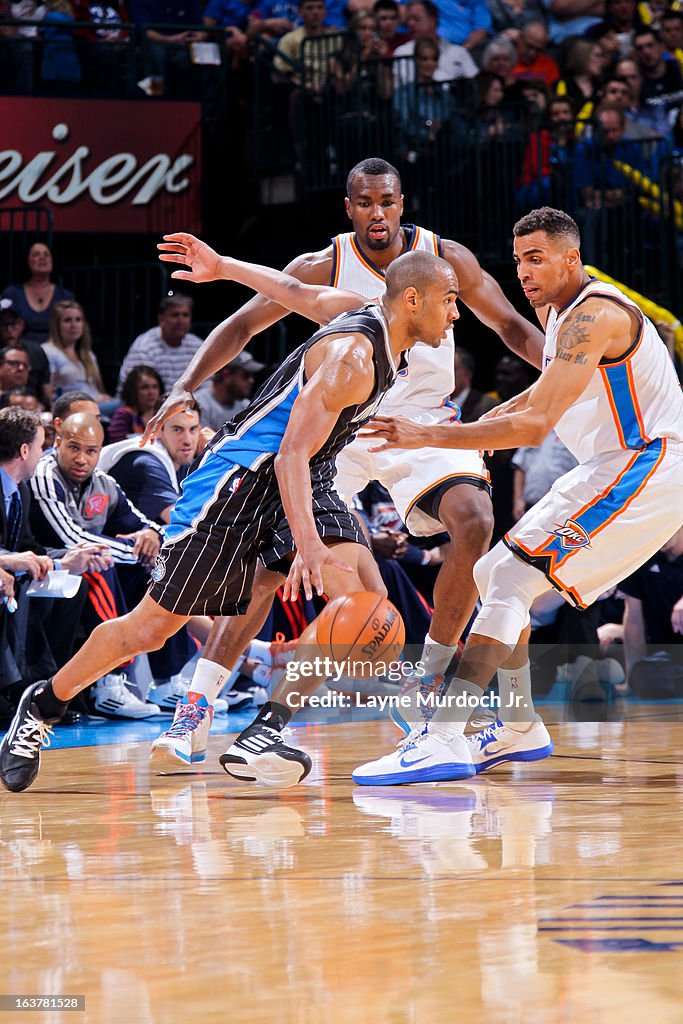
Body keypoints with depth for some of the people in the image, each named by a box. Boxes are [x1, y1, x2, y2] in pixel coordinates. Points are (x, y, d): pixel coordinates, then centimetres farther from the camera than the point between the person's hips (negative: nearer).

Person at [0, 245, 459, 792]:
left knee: (365, 594, -17)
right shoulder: (352, 358, -26)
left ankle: (264, 733, -15)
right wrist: (308, 547, -43)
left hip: (305, 481, 8)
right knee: (151, 626, -3)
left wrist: (221, 267, 31)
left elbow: (295, 289, 18)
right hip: (241, 476, -8)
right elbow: (291, 456, -31)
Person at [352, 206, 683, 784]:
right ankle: (520, 730, 22)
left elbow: (536, 426, -31)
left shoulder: (594, 316, -21)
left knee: (511, 578, -21)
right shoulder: (554, 310, 11)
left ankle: (444, 740, -31)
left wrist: (430, 437, -30)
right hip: (609, 470, 11)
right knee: (491, 577, 15)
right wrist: (496, 417, 14)